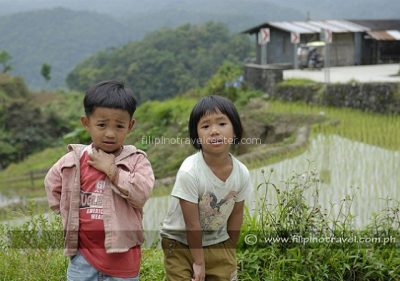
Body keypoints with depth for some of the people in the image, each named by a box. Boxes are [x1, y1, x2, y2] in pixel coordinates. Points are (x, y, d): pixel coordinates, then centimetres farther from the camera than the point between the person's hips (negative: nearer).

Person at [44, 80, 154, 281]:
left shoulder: (136, 160, -8)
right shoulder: (75, 160, 0)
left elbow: (142, 193, -23)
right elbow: (52, 184, 17)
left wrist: (111, 169, -20)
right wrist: (68, 214, 9)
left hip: (122, 256, -2)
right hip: (84, 255, 2)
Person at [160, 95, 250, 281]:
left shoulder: (241, 173, -15)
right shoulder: (189, 172, -30)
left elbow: (236, 214, 1)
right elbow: (192, 223, -22)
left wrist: (230, 251, 10)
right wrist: (198, 261, -14)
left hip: (217, 243, 4)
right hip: (181, 243, -4)